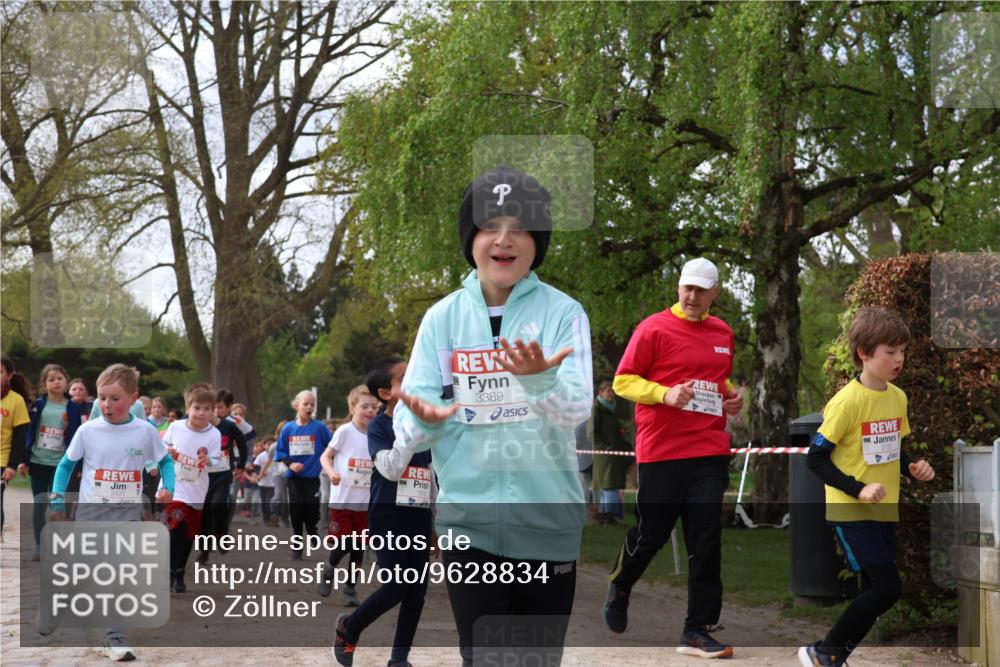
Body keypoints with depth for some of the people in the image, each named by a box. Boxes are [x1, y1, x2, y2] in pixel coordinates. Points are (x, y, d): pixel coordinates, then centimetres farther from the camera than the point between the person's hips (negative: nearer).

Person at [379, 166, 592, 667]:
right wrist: (425, 419, -24)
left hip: (548, 519, 0)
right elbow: (413, 404, -1)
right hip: (469, 518, 1)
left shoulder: (563, 313, -3)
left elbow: (576, 408, -14)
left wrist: (539, 379, -35)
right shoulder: (443, 317, 2)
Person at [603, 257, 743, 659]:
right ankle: (619, 589, 37)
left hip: (710, 454, 4)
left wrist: (733, 398, 8)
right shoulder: (653, 329, -4)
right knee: (650, 535, 6)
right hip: (660, 451, -4)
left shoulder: (723, 333, 13)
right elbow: (622, 381, -4)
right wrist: (665, 394, -18)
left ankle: (698, 631, 3)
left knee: (706, 543, -2)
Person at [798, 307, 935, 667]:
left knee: (875, 591, 7)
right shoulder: (848, 400, -16)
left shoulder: (898, 397, 6)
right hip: (851, 511, -8)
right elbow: (816, 458, -15)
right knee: (888, 587, -13)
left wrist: (913, 469, -1)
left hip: (884, 510, 8)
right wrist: (858, 489, -23)